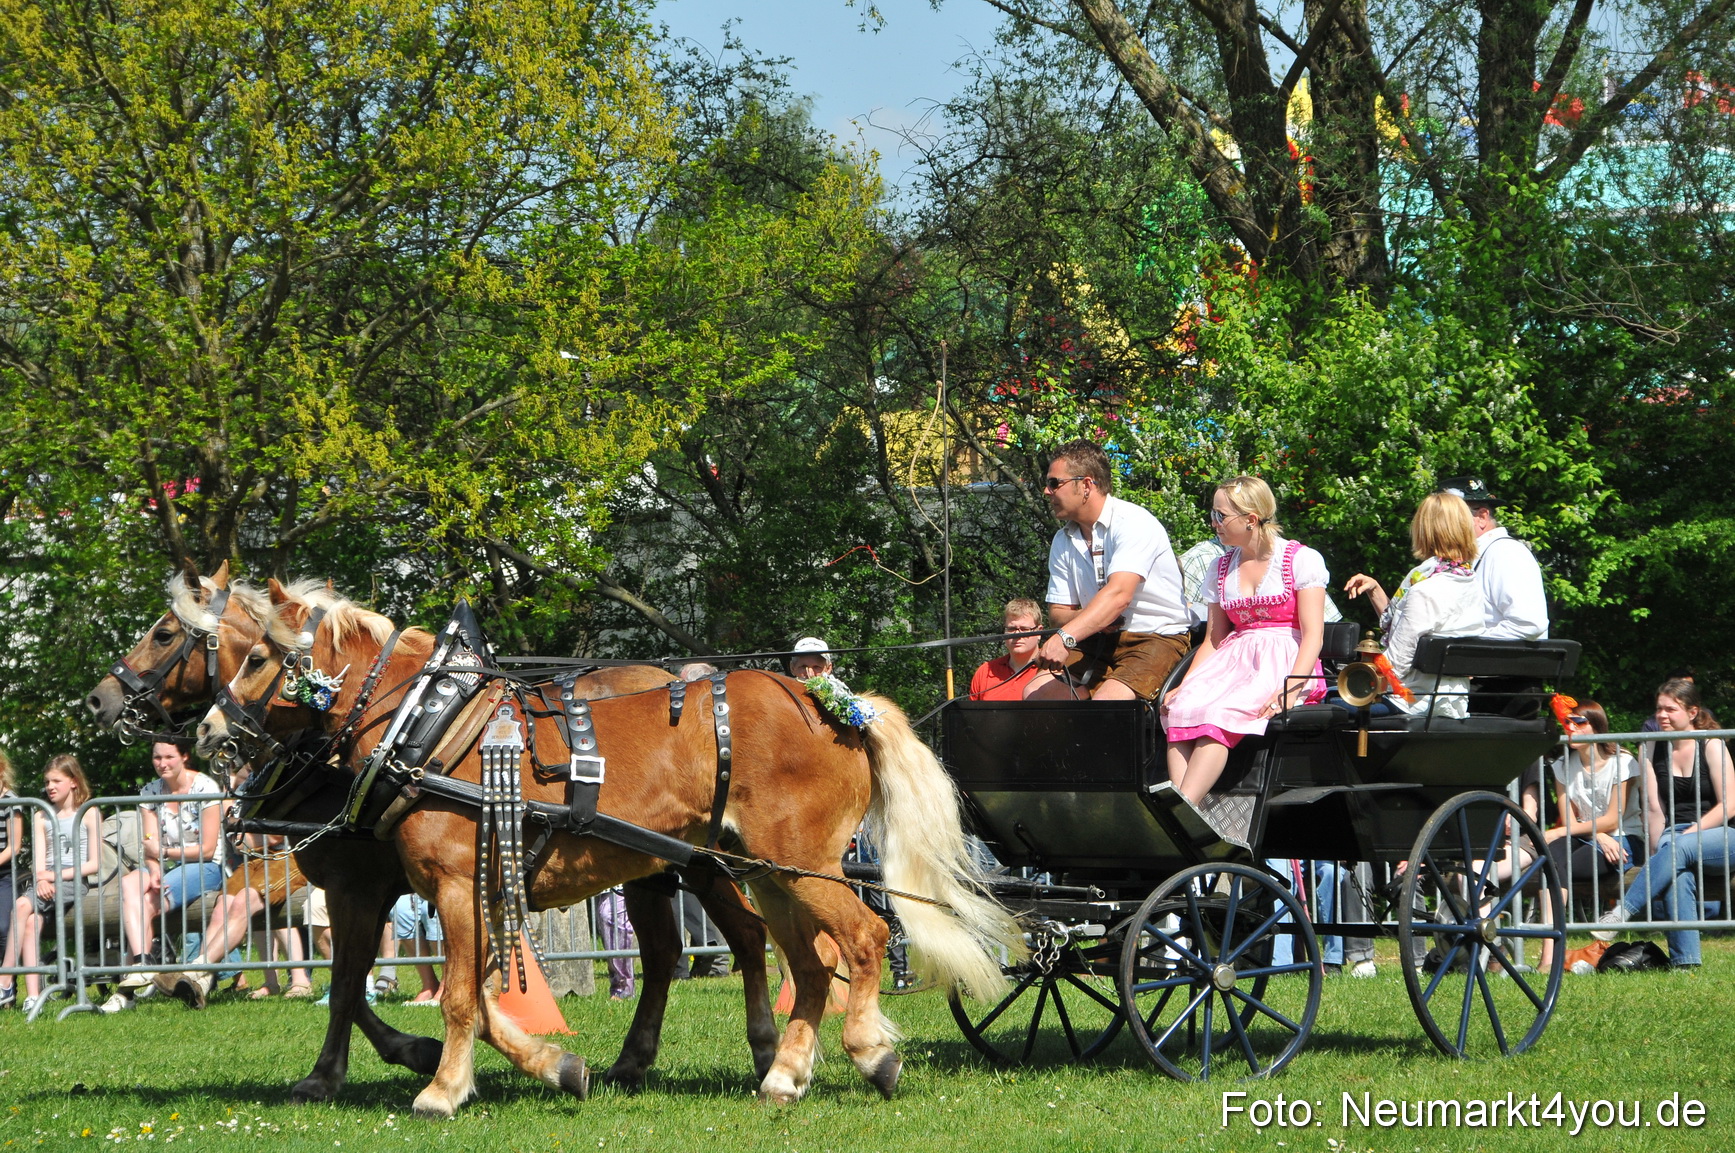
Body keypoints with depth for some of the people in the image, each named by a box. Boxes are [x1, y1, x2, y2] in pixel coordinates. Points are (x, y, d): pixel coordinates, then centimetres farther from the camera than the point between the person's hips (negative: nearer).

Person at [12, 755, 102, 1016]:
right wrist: (42, 880, -13)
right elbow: (38, 863, 10)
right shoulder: (41, 818, 21)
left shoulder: (89, 814, 7)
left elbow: (95, 864, -1)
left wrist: (57, 875, -11)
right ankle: (33, 995, -35)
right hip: (48, 885, 4)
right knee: (31, 921, -29)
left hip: (74, 882, -4)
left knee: (22, 906, -30)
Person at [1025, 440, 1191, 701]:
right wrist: (1091, 620, -12)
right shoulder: (1063, 542, 10)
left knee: (1105, 703, -32)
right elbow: (1058, 610, 12)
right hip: (1099, 643, 7)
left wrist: (1065, 637, -41)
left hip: (1156, 638, -7)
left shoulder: (1133, 522, -15)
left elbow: (1119, 594, -29)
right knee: (1035, 694, -14)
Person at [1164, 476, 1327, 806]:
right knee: (1182, 708, -28)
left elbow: (1313, 634, -7)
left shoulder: (1301, 559, 1)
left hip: (1286, 663, -5)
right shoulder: (1222, 568, 19)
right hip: (1235, 661, 5)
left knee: (1219, 714, -34)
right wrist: (1184, 686, -1)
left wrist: (1291, 690, -22)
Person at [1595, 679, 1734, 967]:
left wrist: (1691, 834, -16)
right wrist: (1656, 851, -8)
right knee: (1678, 875, -34)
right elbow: (1654, 808, 4)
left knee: (1679, 849, -37)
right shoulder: (1653, 750, 11)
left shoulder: (1712, 746, 0)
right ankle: (1684, 960, -43)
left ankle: (1623, 911, -42)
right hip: (1674, 834, 2)